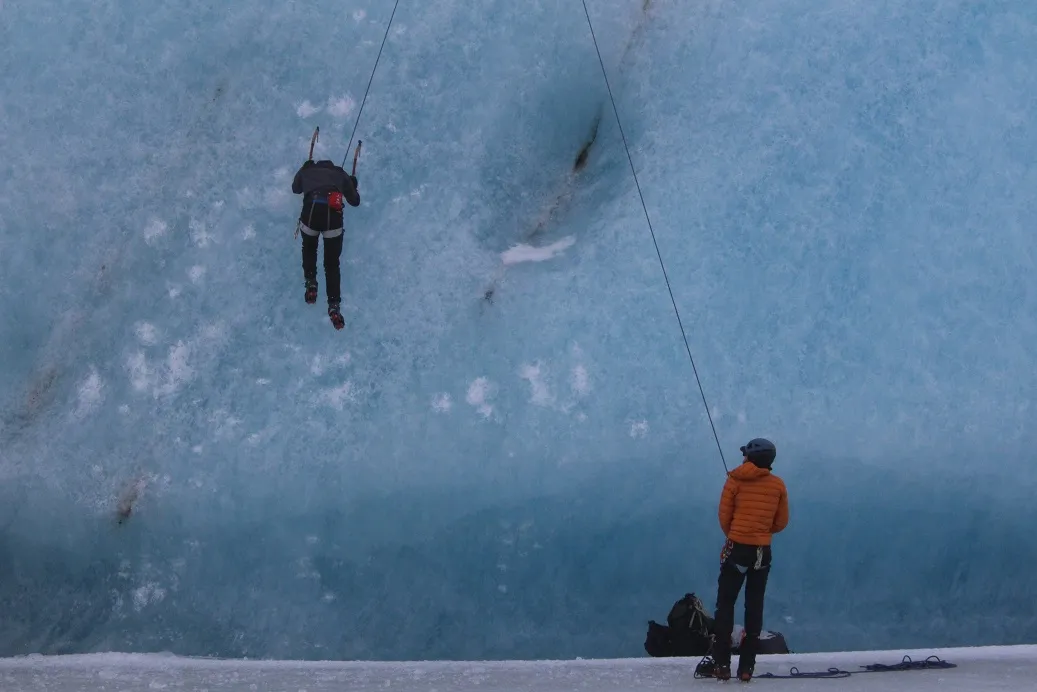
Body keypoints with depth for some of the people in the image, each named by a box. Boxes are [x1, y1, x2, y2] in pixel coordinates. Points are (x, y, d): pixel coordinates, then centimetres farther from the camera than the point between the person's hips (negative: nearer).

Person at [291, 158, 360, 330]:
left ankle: (310, 284, 18)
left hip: (310, 213, 0)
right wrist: (353, 185, 49)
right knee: (332, 263, 12)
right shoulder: (341, 174, 24)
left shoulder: (306, 171, 25)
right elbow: (355, 201, 29)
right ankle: (334, 306, 0)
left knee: (309, 249, 33)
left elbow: (295, 189, 44)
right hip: (333, 217, 0)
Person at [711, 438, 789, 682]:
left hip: (737, 549, -3)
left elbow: (724, 517, -1)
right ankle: (746, 667, 7)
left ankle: (722, 664, -3)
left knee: (725, 604, 4)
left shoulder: (735, 480, -5)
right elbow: (781, 523, 7)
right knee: (754, 608, 10)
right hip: (763, 552, 3)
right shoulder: (778, 485, 2)